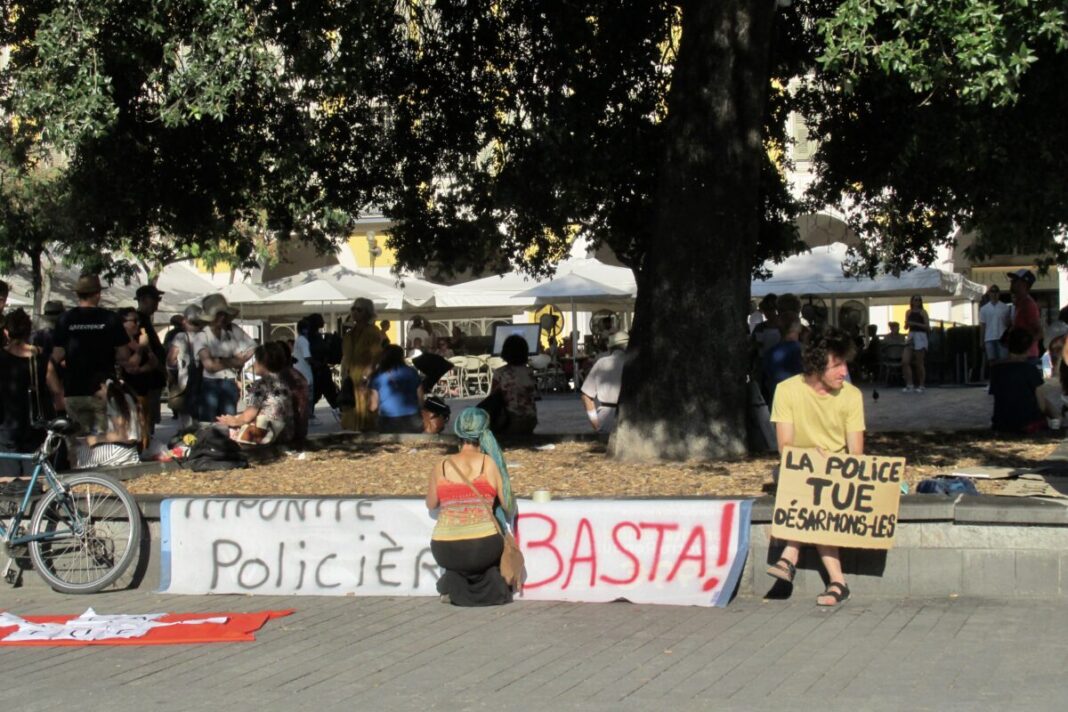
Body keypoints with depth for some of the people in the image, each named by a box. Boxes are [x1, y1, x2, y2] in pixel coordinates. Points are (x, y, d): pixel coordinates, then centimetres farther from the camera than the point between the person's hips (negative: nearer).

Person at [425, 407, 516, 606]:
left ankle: (455, 583, 12)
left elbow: (431, 505, 19)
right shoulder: (489, 463, -1)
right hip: (483, 548, -2)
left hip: (445, 552, 2)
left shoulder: (440, 467, 4)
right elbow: (508, 506, 4)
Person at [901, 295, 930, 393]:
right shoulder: (908, 312, 12)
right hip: (911, 337, 4)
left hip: (920, 337, -4)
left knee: (919, 363, -2)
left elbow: (928, 327, -6)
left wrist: (915, 324, -16)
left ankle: (921, 386, 7)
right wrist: (907, 324, -8)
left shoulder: (922, 312, 0)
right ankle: (909, 385, -4)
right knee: (905, 361, -7)